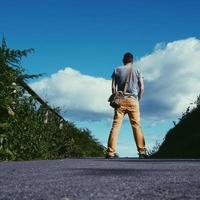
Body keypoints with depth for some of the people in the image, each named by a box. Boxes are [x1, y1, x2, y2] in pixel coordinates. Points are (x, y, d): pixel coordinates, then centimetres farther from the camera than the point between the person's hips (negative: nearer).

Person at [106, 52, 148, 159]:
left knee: (115, 125, -4)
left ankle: (110, 152, -10)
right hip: (133, 100, 0)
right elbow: (142, 87, 4)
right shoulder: (136, 70, 10)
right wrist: (138, 99, 14)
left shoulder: (117, 70, 10)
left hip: (120, 100, 0)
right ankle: (142, 152, -4)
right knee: (136, 126, 0)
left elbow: (113, 87, 4)